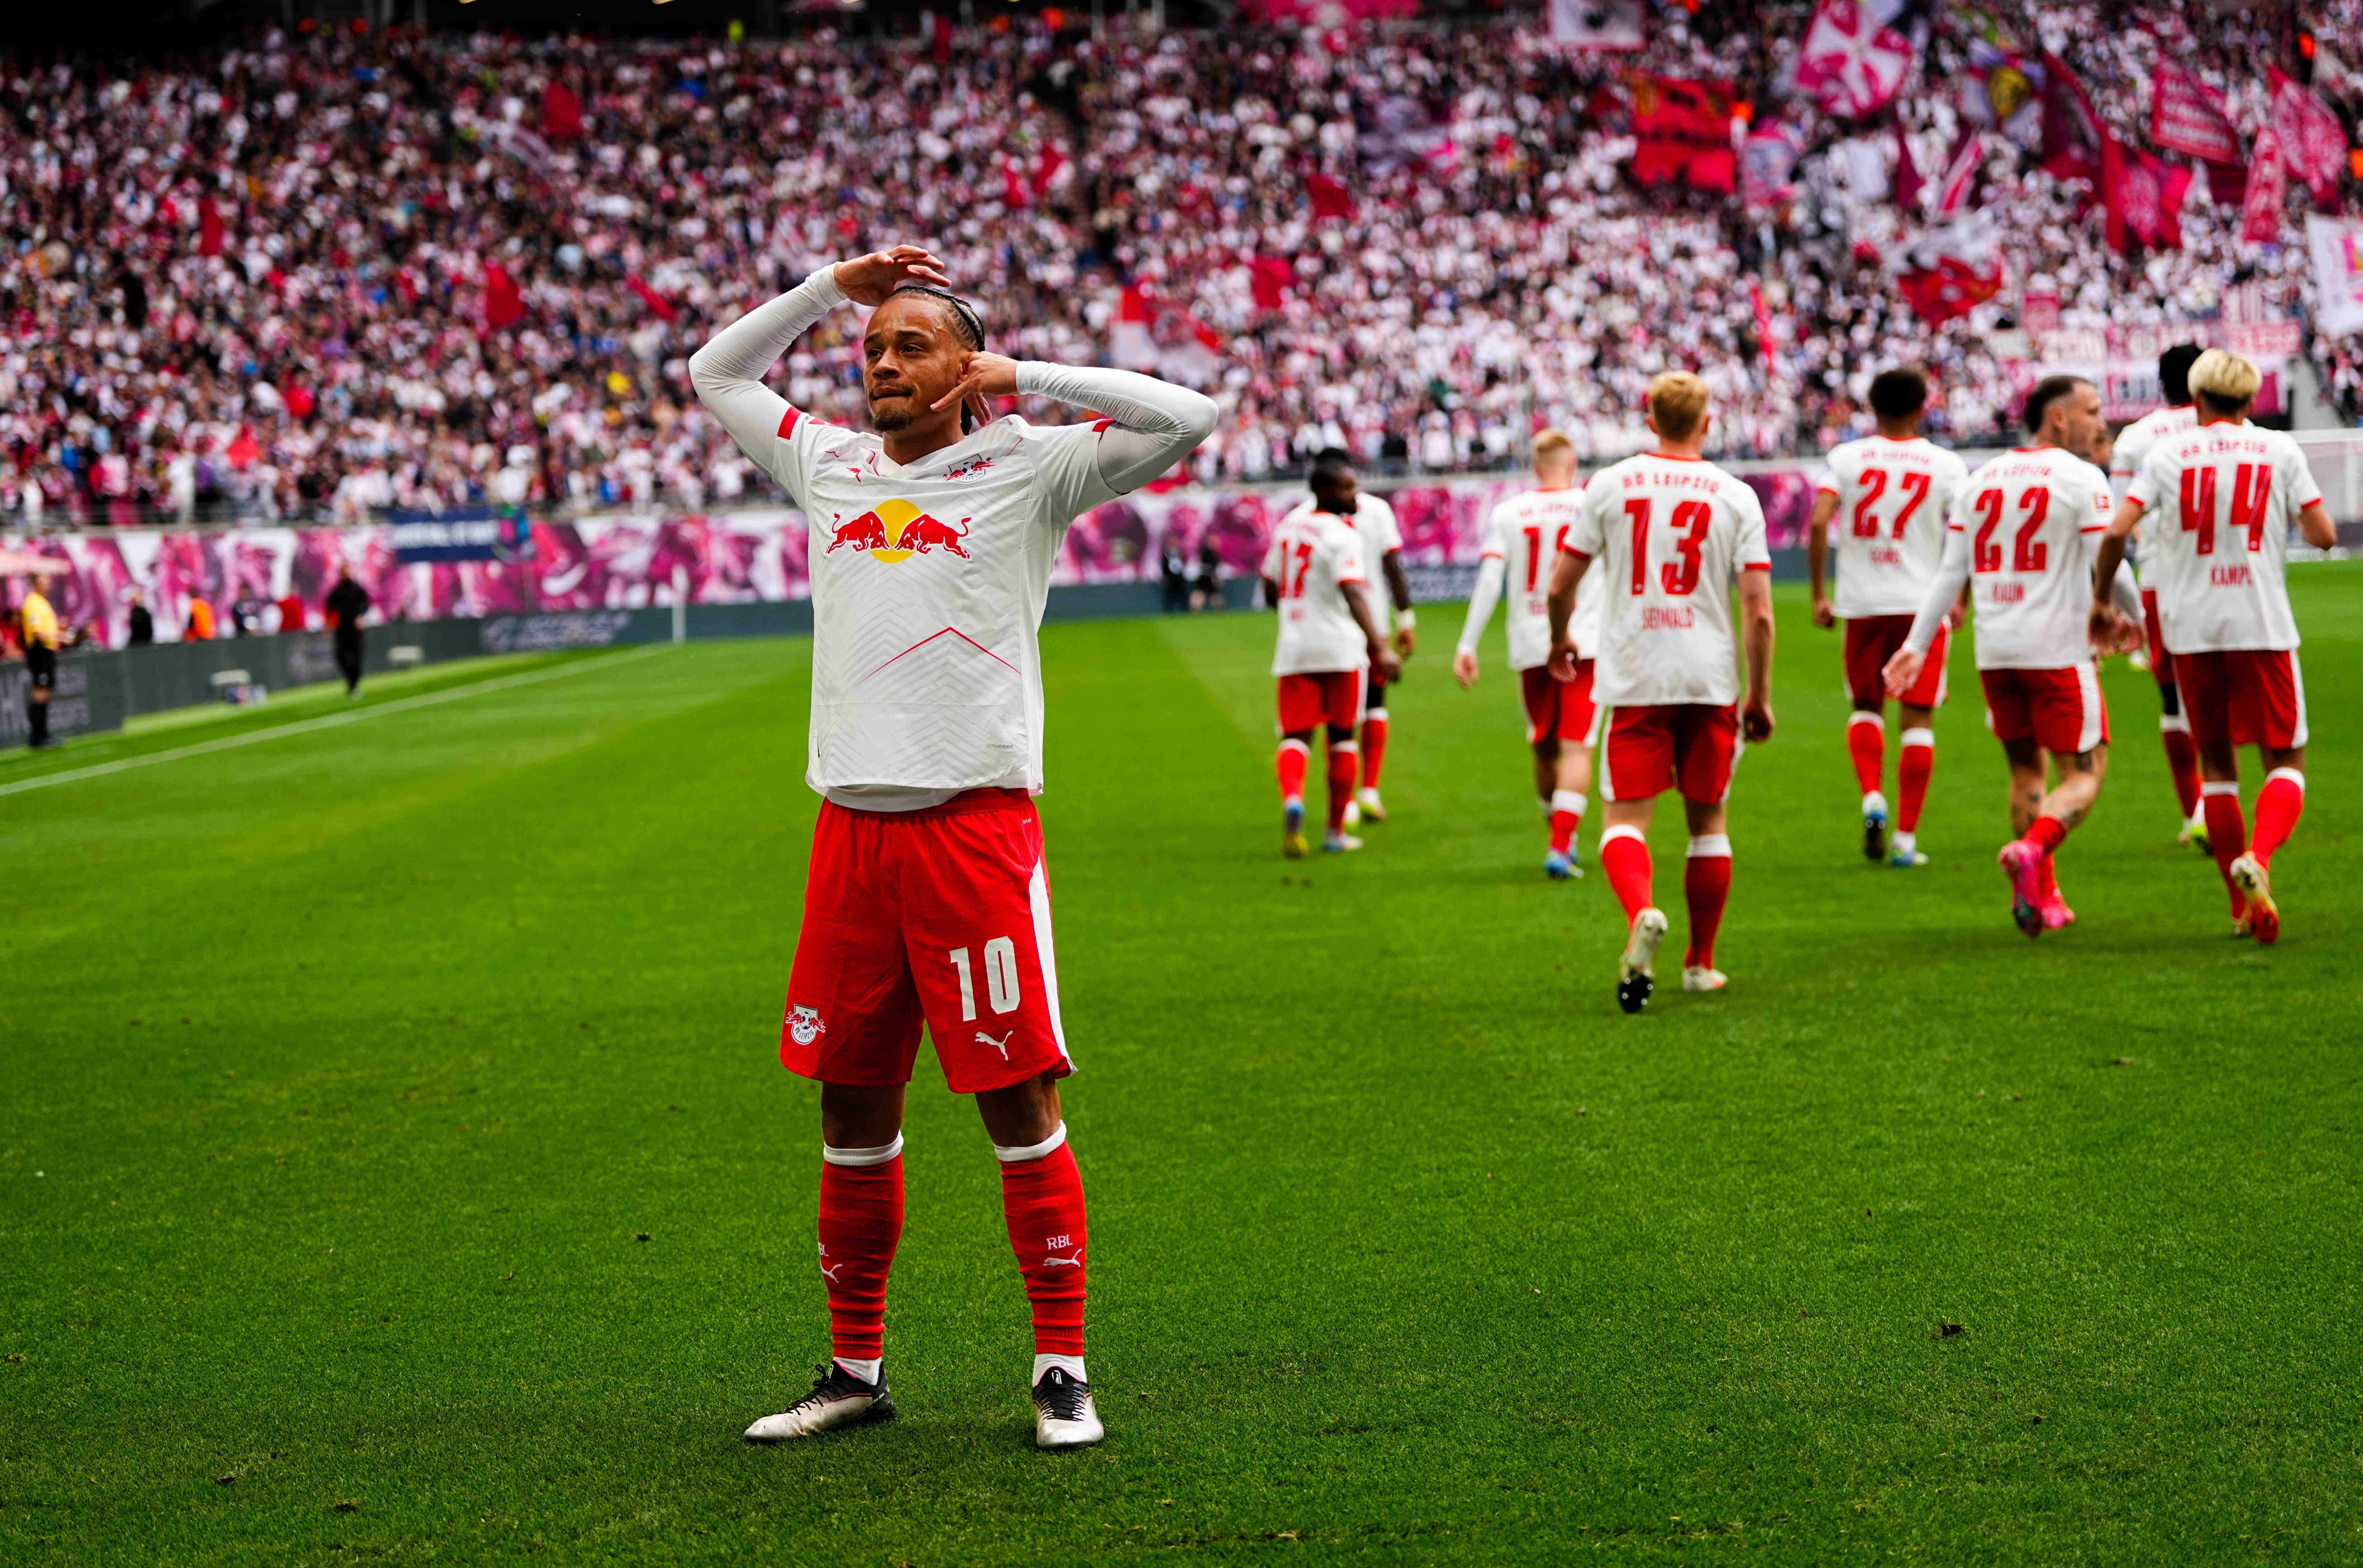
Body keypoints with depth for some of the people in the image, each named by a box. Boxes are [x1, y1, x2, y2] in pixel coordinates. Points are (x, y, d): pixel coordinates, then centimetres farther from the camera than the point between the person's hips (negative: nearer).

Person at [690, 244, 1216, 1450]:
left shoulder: (1024, 468, 3)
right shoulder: (829, 466, 16)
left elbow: (1186, 420, -4)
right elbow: (713, 374, 31)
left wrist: (1026, 378, 0)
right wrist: (831, 287, 20)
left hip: (976, 824, -5)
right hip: (851, 829, 5)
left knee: (1021, 1103, -4)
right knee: (853, 1111, 10)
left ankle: (1061, 1371, 4)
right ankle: (855, 1369, 21)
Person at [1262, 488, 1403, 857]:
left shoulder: (1289, 525, 9)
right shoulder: (1342, 535, -12)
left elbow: (1271, 594, 18)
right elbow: (1352, 595, -24)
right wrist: (1379, 647, -27)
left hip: (1294, 647, 4)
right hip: (1339, 647, -4)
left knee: (1296, 736, 3)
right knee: (1342, 737, 10)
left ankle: (1292, 799, -28)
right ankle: (1336, 832, 14)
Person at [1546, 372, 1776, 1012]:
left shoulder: (1610, 486, 1)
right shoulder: (1736, 497, 0)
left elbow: (1561, 585, 4)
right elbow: (1759, 612, -4)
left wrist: (1560, 643, 23)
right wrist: (1760, 697, 6)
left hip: (1632, 679, -1)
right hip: (1710, 682, 1)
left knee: (1625, 820, 0)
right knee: (1708, 822, 14)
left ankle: (1641, 913, -31)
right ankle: (1700, 964, 20)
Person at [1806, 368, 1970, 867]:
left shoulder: (1847, 458, 1)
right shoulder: (1946, 465, 0)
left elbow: (1818, 524, -9)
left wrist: (1819, 595, -1)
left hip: (1862, 603, 1)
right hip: (1924, 602, -1)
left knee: (1866, 707, 19)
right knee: (1918, 718, 3)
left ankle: (1872, 797, -5)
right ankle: (1906, 837, 0)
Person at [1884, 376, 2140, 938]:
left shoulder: (1982, 479, 11)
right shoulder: (2081, 479, -7)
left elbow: (1951, 571, 9)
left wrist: (1916, 646, 11)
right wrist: (2142, 617, 9)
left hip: (1995, 653, 6)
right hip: (2057, 649, -6)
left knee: (2026, 769, 18)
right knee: (2083, 775, 0)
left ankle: (2044, 898, 17)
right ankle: (2031, 850, -27)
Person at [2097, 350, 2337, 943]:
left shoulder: (2166, 454, 3)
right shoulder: (2279, 450, 2)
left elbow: (2117, 531, -7)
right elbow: (2324, 535, -2)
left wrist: (2102, 599, 8)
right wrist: (2303, 517, 21)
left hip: (2191, 630, 1)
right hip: (2262, 626, -1)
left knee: (2216, 763, 13)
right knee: (2285, 761, 5)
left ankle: (2243, 908, 14)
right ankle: (2259, 858, -24)